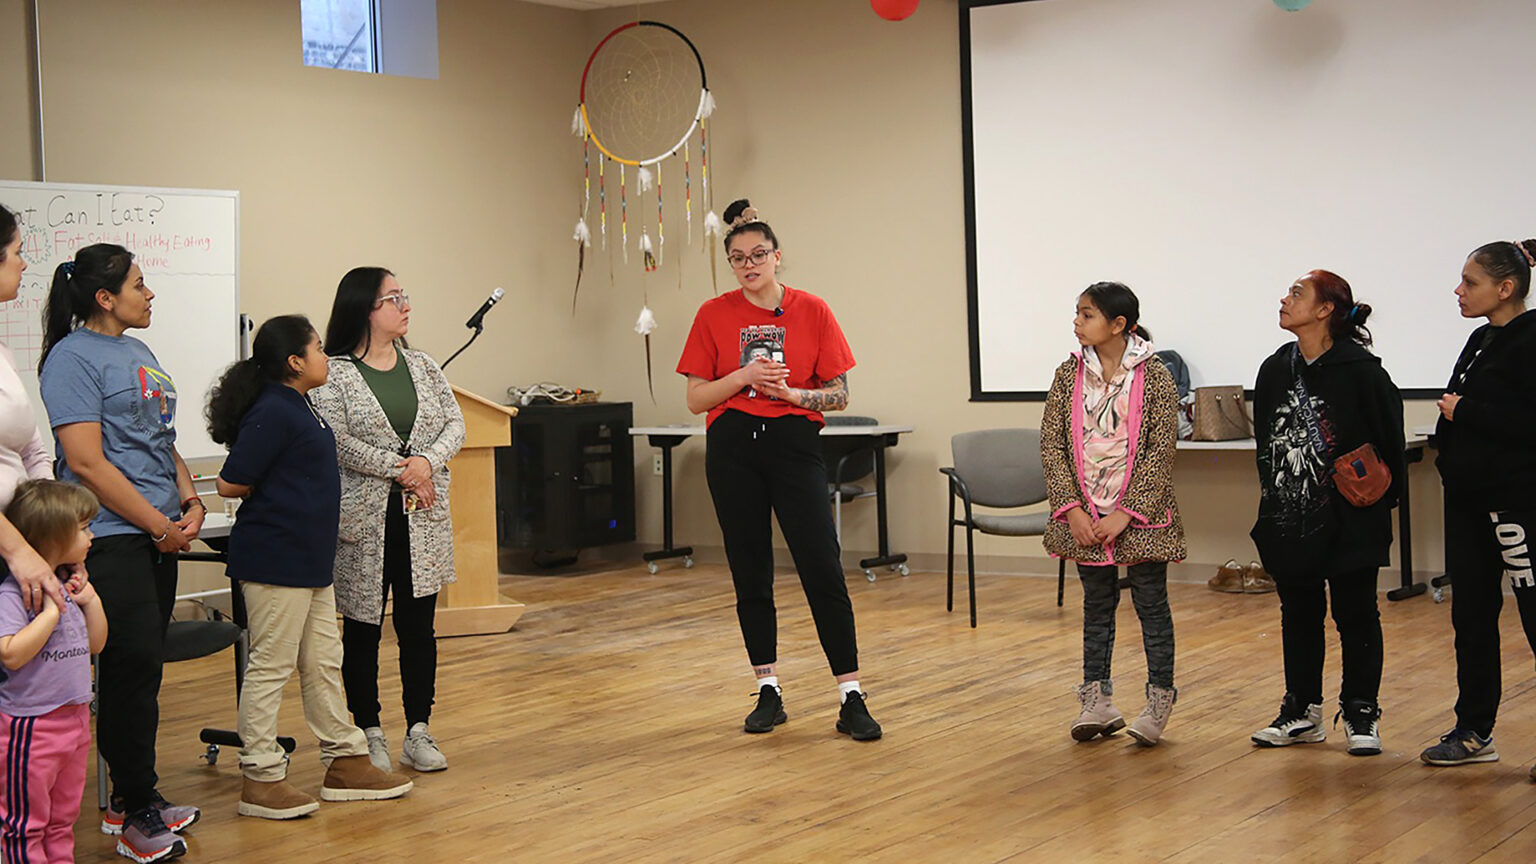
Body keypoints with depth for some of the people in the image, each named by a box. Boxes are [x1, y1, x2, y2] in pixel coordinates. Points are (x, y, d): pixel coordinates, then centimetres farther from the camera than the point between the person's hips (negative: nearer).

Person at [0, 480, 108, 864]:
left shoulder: (68, 584, 7)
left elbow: (96, 643, 16)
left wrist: (89, 599, 2)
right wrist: (52, 611, -26)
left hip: (75, 716, 9)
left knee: (63, 817, 19)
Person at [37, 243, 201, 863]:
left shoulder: (139, 352, 17)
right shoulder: (74, 358, -10)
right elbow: (87, 464, -16)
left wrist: (190, 502, 5)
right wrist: (160, 526, -12)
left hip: (159, 535, 8)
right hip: (111, 539, -8)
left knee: (142, 668, 11)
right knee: (133, 666, -6)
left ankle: (131, 800, 21)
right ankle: (135, 814, 4)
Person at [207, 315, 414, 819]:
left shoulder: (298, 407, 14)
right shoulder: (271, 413, -18)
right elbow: (231, 484, -18)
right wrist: (273, 493, -4)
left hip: (309, 559, 10)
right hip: (274, 559, -10)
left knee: (323, 661, 15)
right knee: (272, 665, -2)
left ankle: (345, 761, 24)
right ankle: (260, 779, 6)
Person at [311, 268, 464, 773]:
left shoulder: (422, 366, 11)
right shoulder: (334, 373, -6)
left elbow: (454, 424, 7)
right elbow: (337, 442, -15)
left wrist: (427, 462, -12)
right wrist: (401, 471, -16)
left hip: (423, 520, 4)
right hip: (364, 520, -4)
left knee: (419, 625, 7)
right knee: (363, 627, 5)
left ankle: (418, 732, 17)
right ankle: (369, 734, 16)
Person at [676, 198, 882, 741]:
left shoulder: (812, 311, 1)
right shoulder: (714, 315, 3)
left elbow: (839, 396, 2)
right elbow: (696, 399, 3)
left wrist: (789, 392, -15)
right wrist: (744, 376, -13)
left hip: (795, 444, -1)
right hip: (732, 447, 2)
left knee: (823, 570, -7)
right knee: (750, 574, 7)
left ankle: (851, 699, -4)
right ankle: (768, 693, 18)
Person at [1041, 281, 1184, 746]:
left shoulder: (1154, 376, -9)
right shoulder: (1069, 374, 1)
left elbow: (1160, 451, -11)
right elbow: (1051, 445, 0)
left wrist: (1126, 513, -15)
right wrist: (1072, 508, -9)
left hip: (1140, 513, -3)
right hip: (1085, 517, 3)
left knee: (1151, 602, 5)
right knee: (1097, 603, 11)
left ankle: (1159, 699, 15)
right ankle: (1097, 700, 17)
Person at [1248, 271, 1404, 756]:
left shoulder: (1360, 370, -12)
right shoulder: (1275, 370, 6)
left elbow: (1389, 444, -8)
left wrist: (1379, 503, -8)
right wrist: (1273, 495, 11)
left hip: (1349, 525, -6)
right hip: (1290, 521, 6)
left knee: (1355, 615, 5)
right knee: (1299, 615, 13)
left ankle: (1361, 714, 17)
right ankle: (1302, 713, 24)